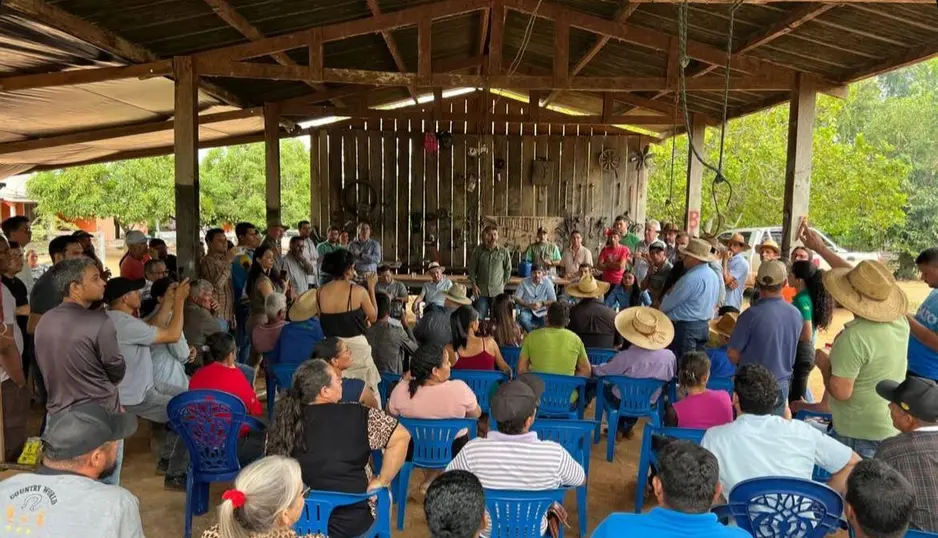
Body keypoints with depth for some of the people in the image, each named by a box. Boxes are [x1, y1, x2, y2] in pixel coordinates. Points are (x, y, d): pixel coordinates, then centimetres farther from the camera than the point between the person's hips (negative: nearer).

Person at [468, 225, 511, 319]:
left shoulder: (504, 251, -3)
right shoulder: (477, 250, -1)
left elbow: (508, 269, 8)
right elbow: (471, 269, 6)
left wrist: (503, 284, 6)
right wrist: (474, 285, -2)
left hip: (497, 291, 0)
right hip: (481, 291, 1)